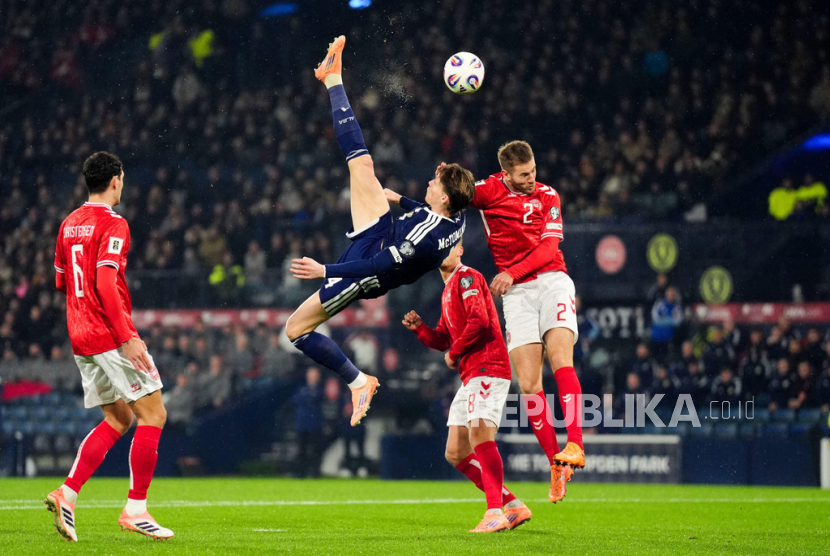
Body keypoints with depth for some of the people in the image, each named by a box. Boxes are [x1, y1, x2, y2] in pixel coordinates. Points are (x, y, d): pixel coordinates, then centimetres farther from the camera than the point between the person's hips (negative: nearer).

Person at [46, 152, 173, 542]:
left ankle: (67, 492, 0)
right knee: (152, 415, -2)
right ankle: (135, 509, -5)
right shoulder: (112, 225, -12)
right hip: (110, 336, -9)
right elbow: (105, 283, -22)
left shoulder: (68, 225, 14)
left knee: (117, 419, 14)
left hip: (80, 338, 9)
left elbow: (61, 282, 22)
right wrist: (128, 337, -23)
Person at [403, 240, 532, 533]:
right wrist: (419, 328, 9)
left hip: (487, 369, -10)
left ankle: (495, 513, -25)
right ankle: (512, 505, 8)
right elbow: (443, 340, 27)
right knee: (455, 453, 5)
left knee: (480, 435, -22)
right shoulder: (448, 289, 24)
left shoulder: (467, 277, -5)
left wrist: (455, 352, -9)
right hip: (471, 376, 10)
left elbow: (479, 321, -19)